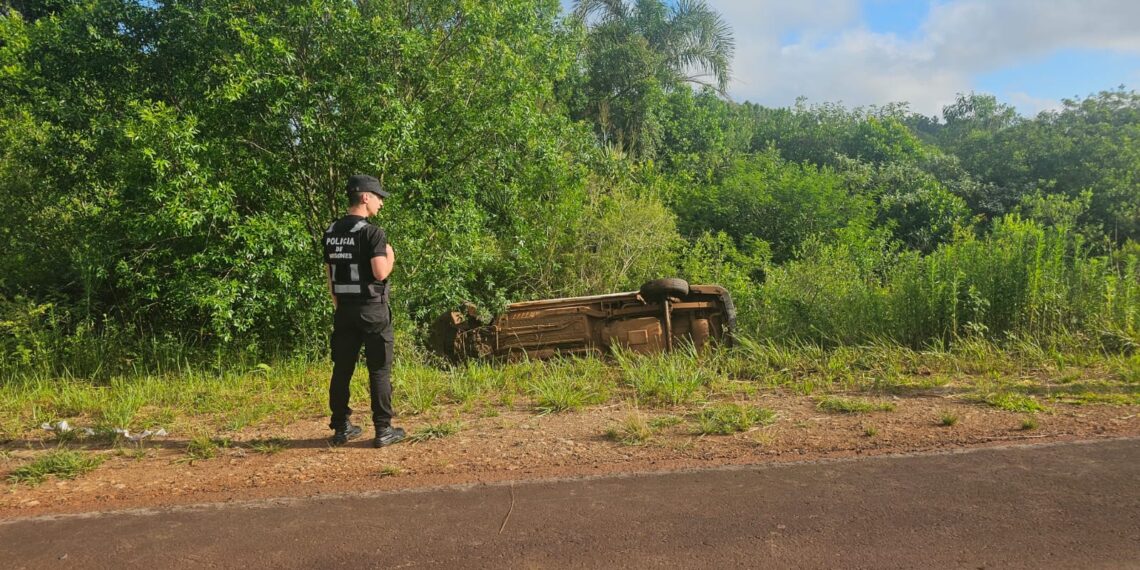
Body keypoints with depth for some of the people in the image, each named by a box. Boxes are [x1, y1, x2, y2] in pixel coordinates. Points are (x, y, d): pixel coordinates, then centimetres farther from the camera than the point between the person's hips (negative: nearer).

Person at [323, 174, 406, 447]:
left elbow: (330, 276, 13)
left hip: (344, 309, 7)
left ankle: (341, 427, 19)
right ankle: (383, 430, 5)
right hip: (371, 309, -7)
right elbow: (380, 273, -20)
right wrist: (390, 257, 0)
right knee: (379, 370, 1)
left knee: (342, 368, 11)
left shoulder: (331, 233, 10)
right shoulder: (371, 232, -13)